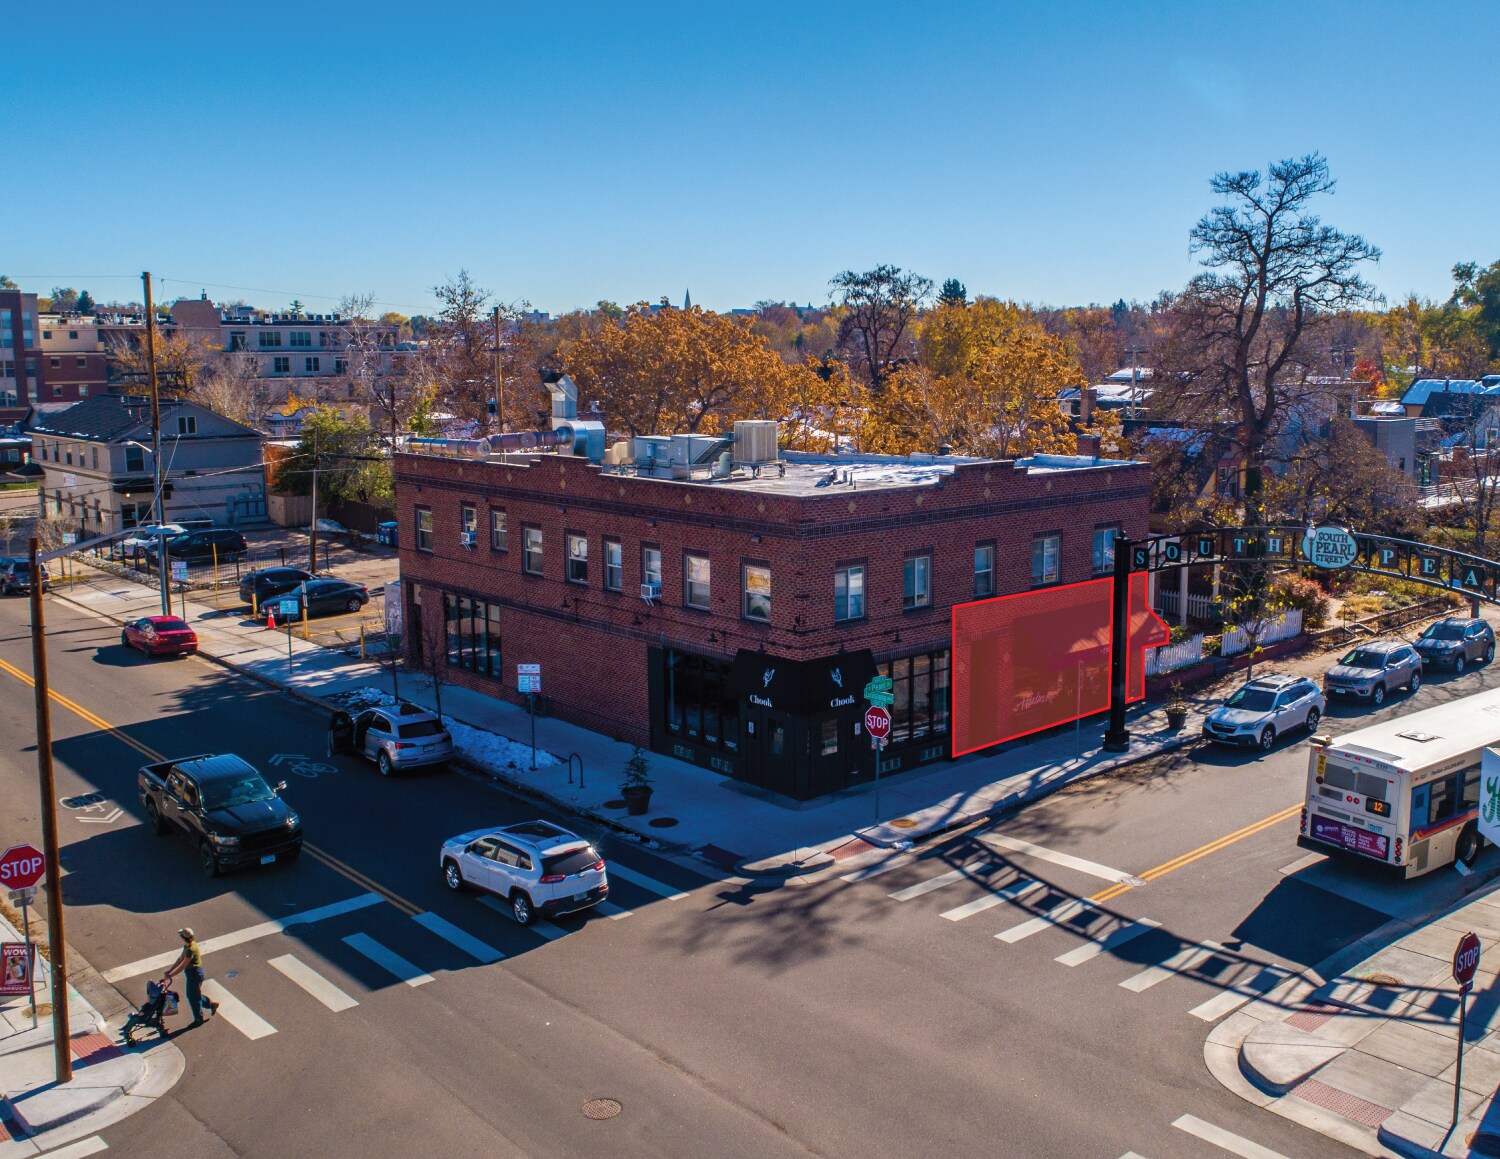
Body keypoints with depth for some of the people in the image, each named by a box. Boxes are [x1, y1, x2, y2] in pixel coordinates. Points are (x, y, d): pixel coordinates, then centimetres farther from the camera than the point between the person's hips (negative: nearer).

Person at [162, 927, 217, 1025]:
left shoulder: (191, 949, -30)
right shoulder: (187, 946, 1)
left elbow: (182, 966, -26)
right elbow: (180, 959, 9)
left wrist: (169, 976, -20)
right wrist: (169, 971, 7)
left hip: (195, 974, -9)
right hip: (191, 973, 9)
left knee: (193, 997, 8)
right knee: (195, 995, 22)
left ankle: (198, 1020, 26)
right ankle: (211, 1004, 38)